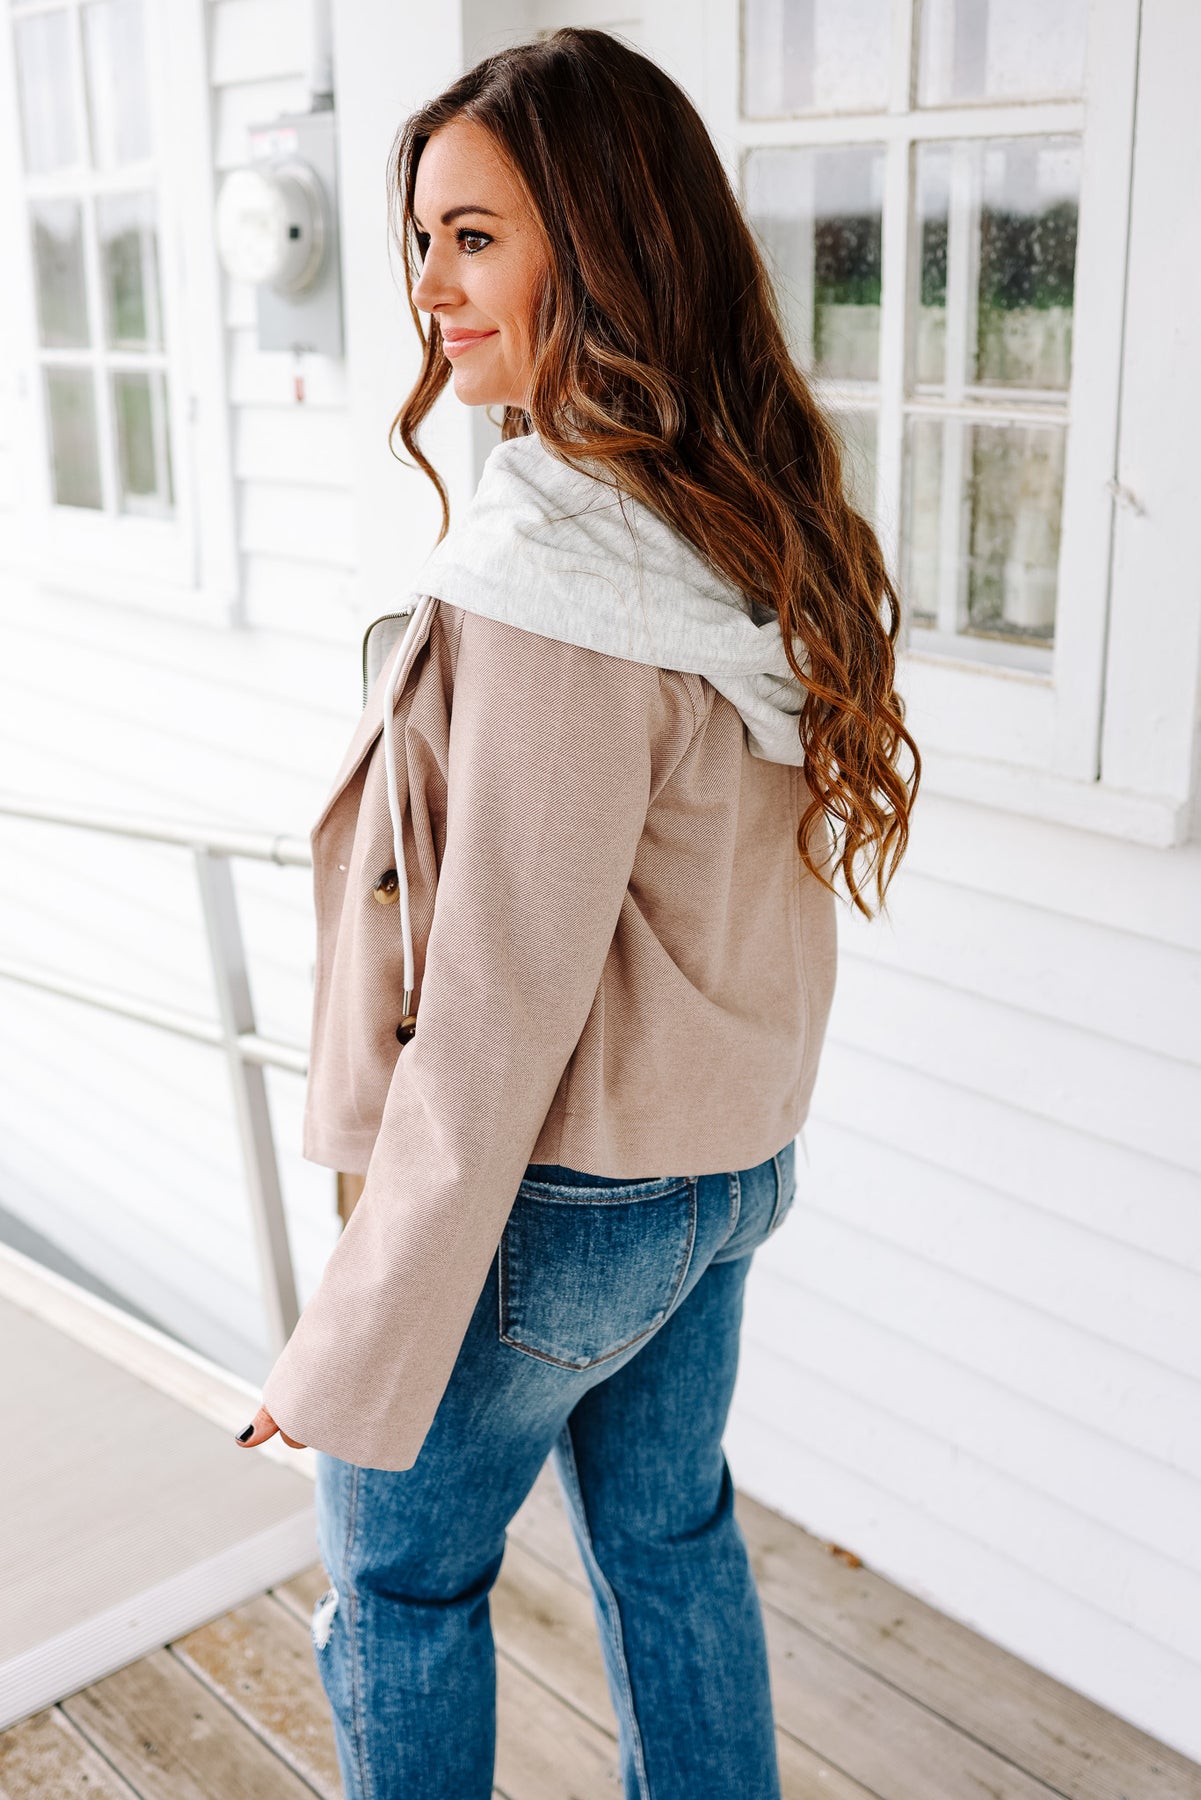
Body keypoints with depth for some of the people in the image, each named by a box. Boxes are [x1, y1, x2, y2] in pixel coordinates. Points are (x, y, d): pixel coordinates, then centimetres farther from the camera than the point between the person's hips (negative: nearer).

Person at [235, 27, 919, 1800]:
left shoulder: (558, 570, -27)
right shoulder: (763, 525, 0)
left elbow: (500, 1001, -26)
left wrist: (363, 1344, -16)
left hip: (560, 1192, -8)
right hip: (731, 1158, 8)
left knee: (396, 1575, 17)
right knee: (669, 1533, 26)